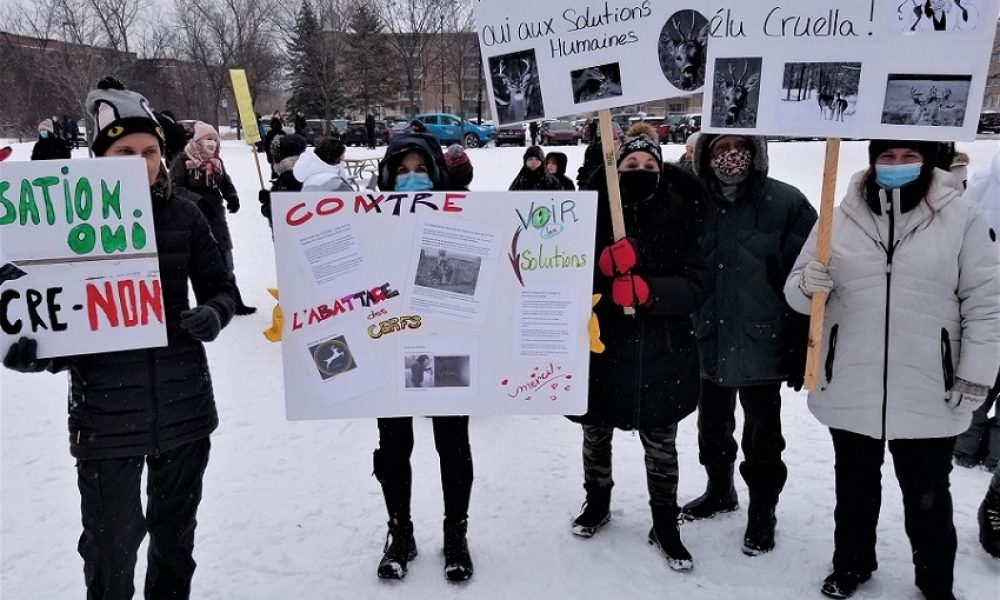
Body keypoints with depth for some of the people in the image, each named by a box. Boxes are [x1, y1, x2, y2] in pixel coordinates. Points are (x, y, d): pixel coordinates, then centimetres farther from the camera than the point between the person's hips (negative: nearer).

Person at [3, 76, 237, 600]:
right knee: (110, 546, 7)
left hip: (183, 405, 2)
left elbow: (219, 287, 6)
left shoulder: (183, 215, -1)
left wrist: (215, 314, -16)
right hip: (104, 410, -2)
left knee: (176, 536, 20)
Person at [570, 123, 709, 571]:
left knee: (661, 445, 12)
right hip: (601, 348, 1)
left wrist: (647, 290, -28)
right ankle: (597, 500, 44)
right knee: (596, 433, 20)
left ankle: (664, 523, 32)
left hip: (662, 354, 0)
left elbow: (696, 284, -11)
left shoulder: (679, 216, -5)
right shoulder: (592, 212, -6)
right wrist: (604, 266, -30)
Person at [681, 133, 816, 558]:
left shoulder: (787, 204, -12)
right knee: (712, 427, 21)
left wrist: (801, 351, -12)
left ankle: (763, 510, 32)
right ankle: (719, 491, 44)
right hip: (708, 345, 4)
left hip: (762, 346, -4)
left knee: (761, 436, 11)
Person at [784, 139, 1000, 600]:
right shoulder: (840, 219, 2)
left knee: (927, 498, 15)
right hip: (849, 390, 2)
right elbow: (797, 294, 4)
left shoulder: (962, 218, -4)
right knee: (854, 489, 19)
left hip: (928, 395, -1)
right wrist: (808, 285, -19)